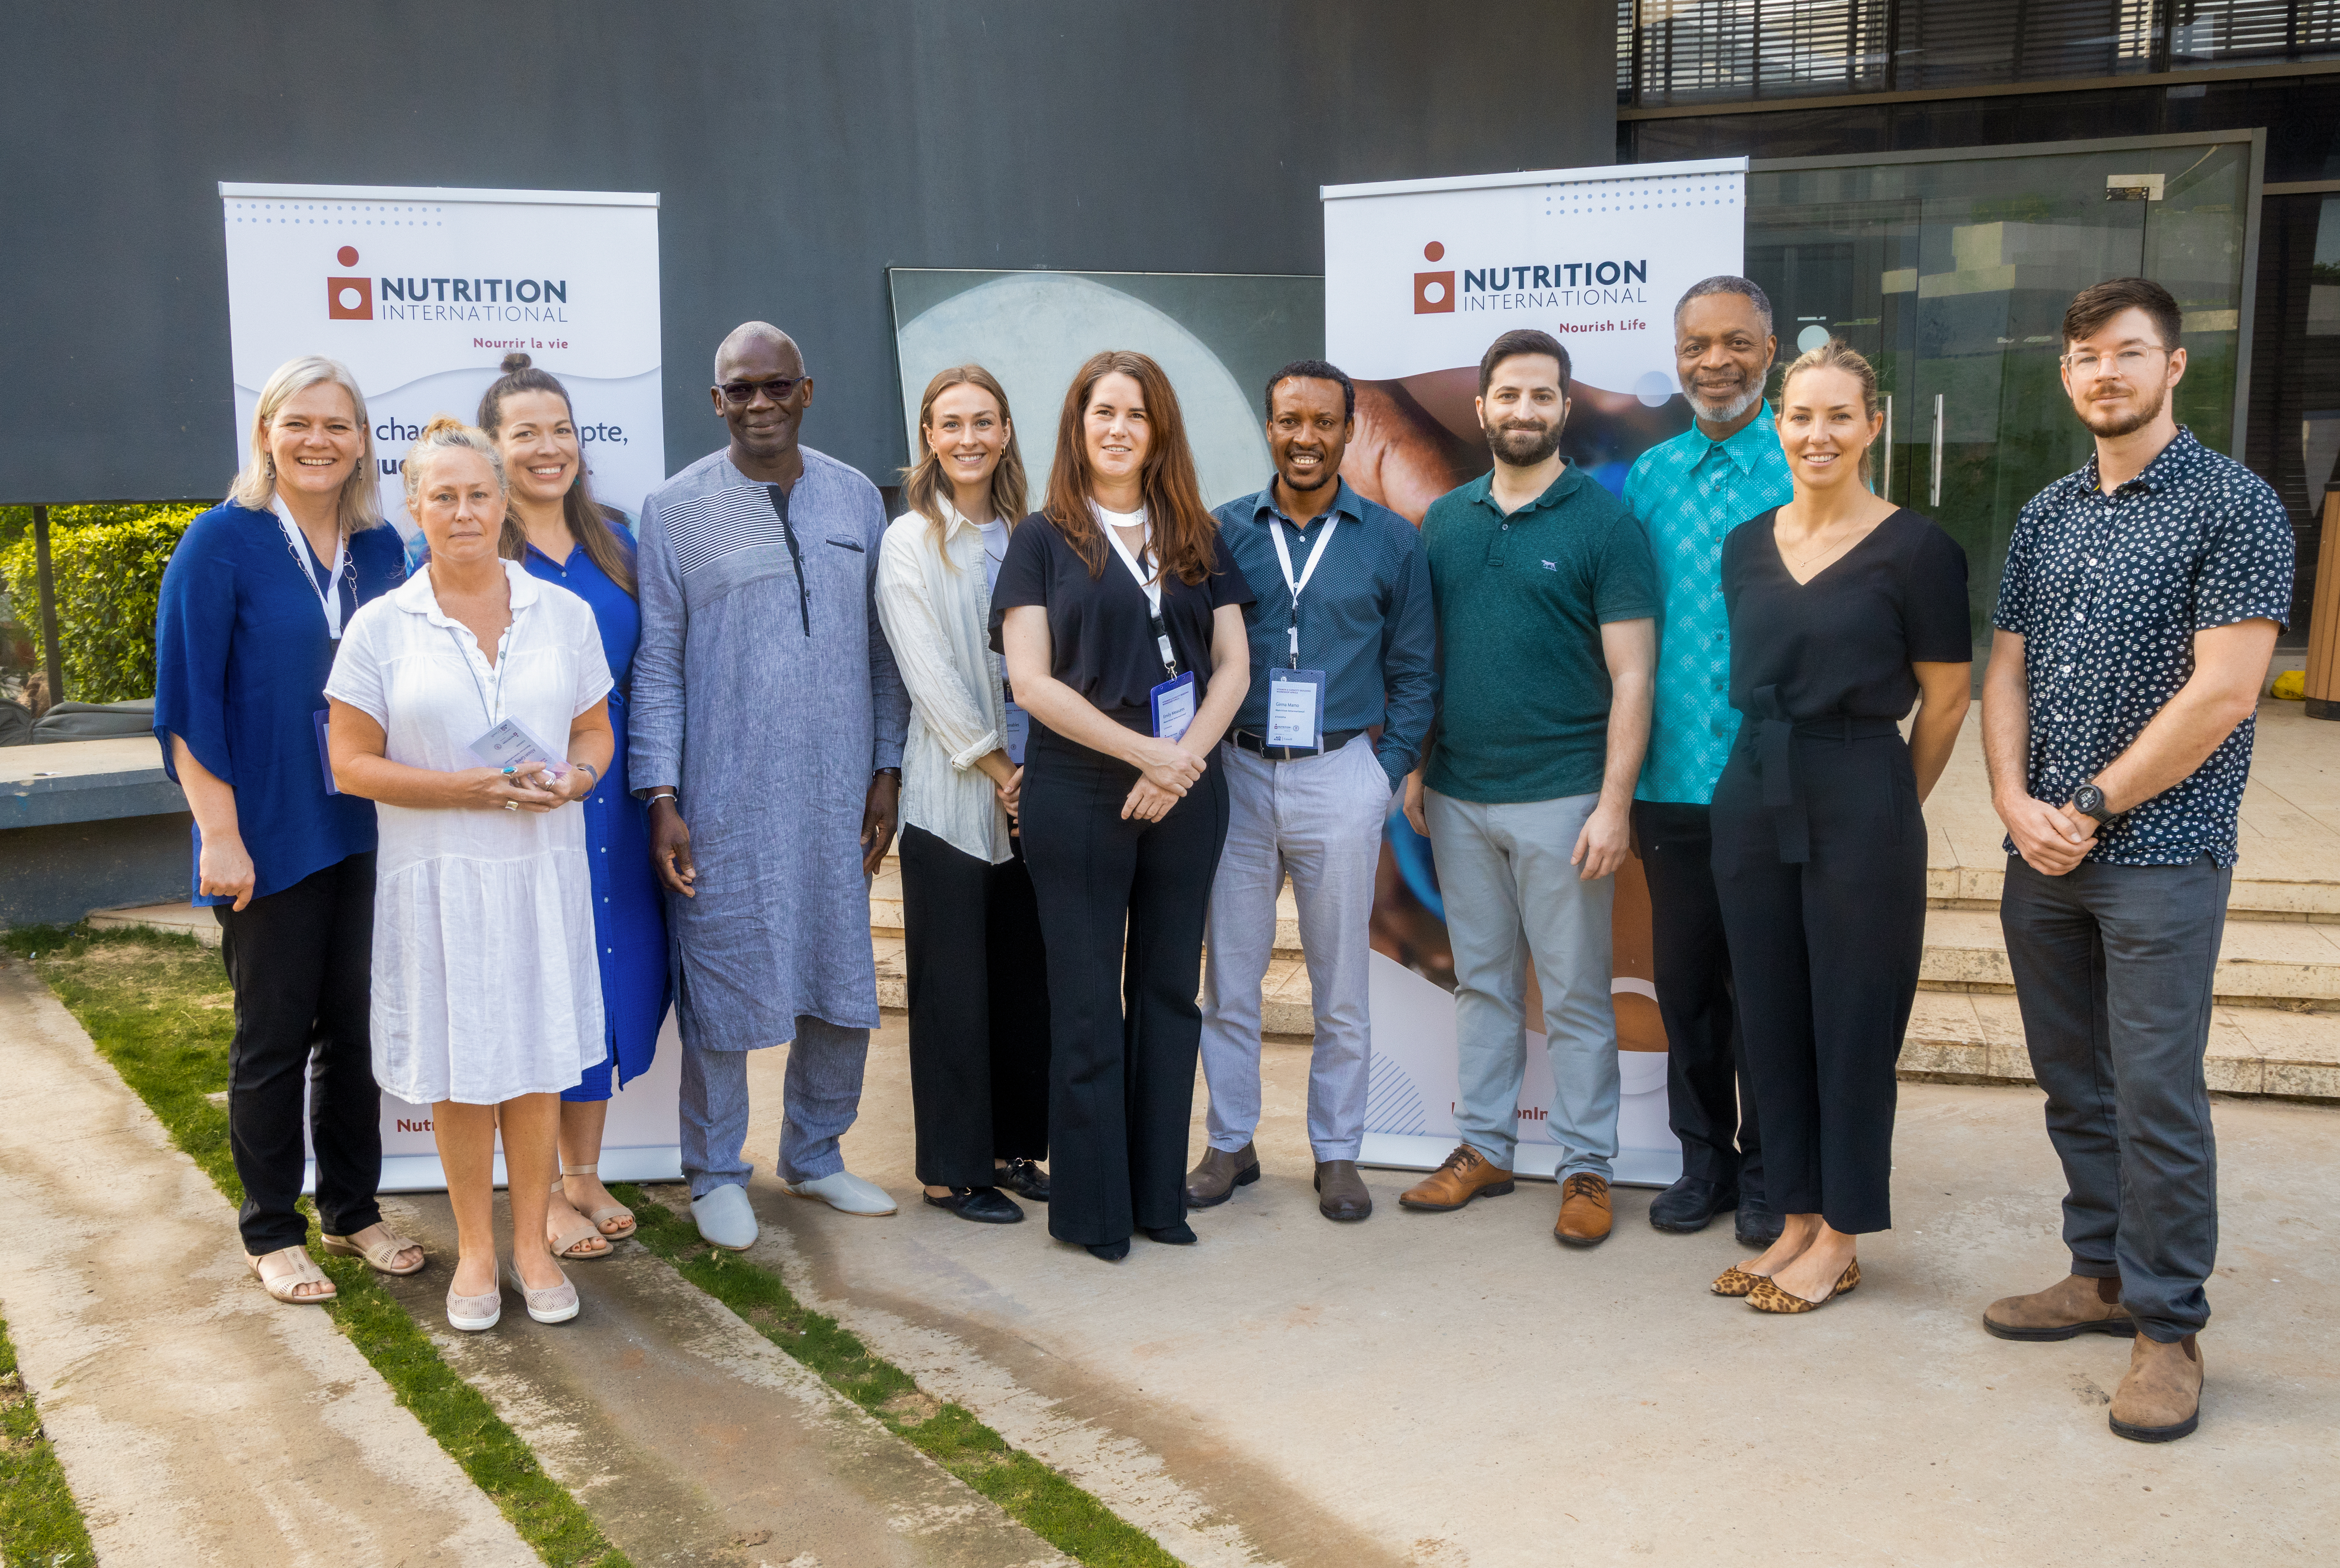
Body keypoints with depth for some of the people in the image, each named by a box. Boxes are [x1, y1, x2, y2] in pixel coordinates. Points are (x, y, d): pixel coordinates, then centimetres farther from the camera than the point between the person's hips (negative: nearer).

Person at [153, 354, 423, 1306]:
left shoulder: (379, 547, 6)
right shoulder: (223, 542, -8)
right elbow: (188, 699, -11)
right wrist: (219, 834, -15)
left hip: (366, 829, 4)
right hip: (268, 835, -4)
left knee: (354, 1026, 12)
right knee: (274, 1034, 6)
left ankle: (353, 1210, 27)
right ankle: (271, 1233, 22)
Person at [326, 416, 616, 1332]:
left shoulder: (564, 614, 5)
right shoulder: (382, 628, -2)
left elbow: (596, 732, 11)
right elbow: (351, 765, -4)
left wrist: (574, 777, -12)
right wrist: (465, 789, -17)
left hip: (541, 869, 2)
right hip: (436, 877, -1)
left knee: (538, 1061, 7)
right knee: (459, 1071, 7)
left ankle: (532, 1243, 23)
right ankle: (474, 1250, 23)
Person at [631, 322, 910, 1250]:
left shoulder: (855, 500, 7)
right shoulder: (676, 511, -2)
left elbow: (881, 648, 11)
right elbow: (656, 663, -2)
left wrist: (886, 770, 7)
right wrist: (660, 798, -8)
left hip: (837, 799, 4)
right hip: (724, 802, -3)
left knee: (843, 983, 11)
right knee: (721, 990, 4)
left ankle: (814, 1157, 31)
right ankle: (716, 1176, 23)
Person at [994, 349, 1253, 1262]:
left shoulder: (1197, 539, 11)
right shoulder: (1043, 539, 2)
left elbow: (1233, 667, 6)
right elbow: (1032, 681, -7)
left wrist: (1184, 759, -10)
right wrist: (1145, 750, -14)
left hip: (1185, 799, 3)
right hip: (1077, 799, -3)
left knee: (1170, 992, 9)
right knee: (1087, 1005, 3)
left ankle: (1160, 1195, 20)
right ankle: (1090, 1207, 13)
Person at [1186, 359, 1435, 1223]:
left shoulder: (1391, 541, 4)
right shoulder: (1223, 531, 4)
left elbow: (1414, 672, 7)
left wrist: (1387, 772, 0)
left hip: (1341, 778, 0)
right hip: (1237, 774, 1)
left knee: (1341, 982, 7)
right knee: (1229, 974, 6)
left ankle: (1338, 1152, 20)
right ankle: (1230, 1143, 20)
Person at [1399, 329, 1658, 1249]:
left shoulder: (1604, 522, -5)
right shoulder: (1445, 520, 9)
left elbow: (1631, 675, -9)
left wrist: (1614, 803, -15)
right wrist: (1414, 766, 8)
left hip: (1560, 799, -4)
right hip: (1458, 797, 5)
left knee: (1576, 995, 4)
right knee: (1481, 981, 14)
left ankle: (1586, 1168, 15)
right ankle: (1484, 1148, 26)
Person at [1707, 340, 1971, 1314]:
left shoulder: (1915, 550, -8)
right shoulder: (1747, 547, 8)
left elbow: (1945, 702, -2)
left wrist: (1884, 807, 6)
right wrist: (1775, 777, 10)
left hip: (1861, 802, -5)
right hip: (1752, 795, 6)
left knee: (1853, 1022, 3)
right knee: (1770, 1017, 10)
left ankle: (1839, 1241, 16)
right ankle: (1795, 1221, 24)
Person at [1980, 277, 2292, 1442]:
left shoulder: (2233, 506, -6)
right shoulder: (2045, 517, 13)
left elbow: (2222, 696, -14)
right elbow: (2007, 671, 11)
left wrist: (2092, 808, -13)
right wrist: (2016, 802, -5)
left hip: (2160, 855, -6)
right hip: (2042, 859, 6)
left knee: (2156, 1096, -3)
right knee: (2074, 1084, 14)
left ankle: (2169, 1327, 9)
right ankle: (2104, 1274, 29)